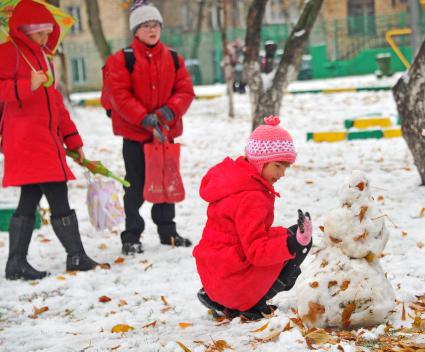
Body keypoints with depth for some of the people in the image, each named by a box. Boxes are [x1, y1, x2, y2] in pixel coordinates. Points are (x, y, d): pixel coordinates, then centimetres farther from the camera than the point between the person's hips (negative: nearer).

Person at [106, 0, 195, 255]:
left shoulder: (173, 59, 5)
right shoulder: (122, 59, -8)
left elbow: (185, 90, 3)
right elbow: (120, 94, -14)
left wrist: (170, 111, -15)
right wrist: (144, 118, -23)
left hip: (166, 131, 4)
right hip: (134, 132, -4)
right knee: (136, 185, 2)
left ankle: (167, 231, 26)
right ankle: (131, 237, 9)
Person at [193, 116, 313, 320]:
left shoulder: (236, 179, 10)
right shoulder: (250, 198, -21)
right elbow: (257, 251, -25)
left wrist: (283, 234, 14)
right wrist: (294, 242, -35)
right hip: (232, 279, -10)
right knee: (301, 244, -8)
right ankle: (248, 305, -6)